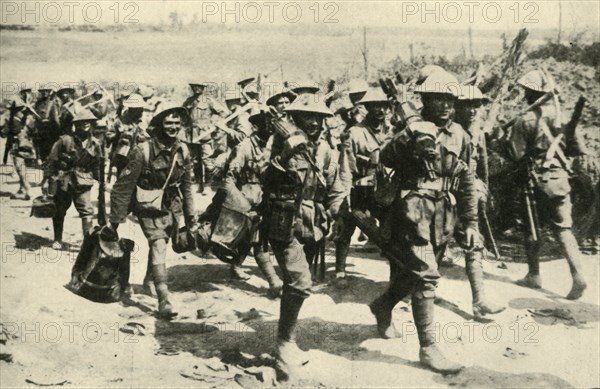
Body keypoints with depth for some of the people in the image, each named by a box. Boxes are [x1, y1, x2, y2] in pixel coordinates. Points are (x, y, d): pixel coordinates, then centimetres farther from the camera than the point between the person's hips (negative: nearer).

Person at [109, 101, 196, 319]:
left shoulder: (182, 151, -3)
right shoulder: (143, 151, -20)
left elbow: (186, 187, 9)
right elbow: (123, 186, -15)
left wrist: (191, 219, 12)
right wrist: (115, 219, -12)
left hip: (172, 209, 5)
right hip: (149, 209, -5)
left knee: (158, 246, 17)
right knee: (158, 247, -17)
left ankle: (149, 281, 44)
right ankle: (164, 300, -19)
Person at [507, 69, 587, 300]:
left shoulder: (526, 121, -12)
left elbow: (516, 155, -11)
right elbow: (575, 147, 5)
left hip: (537, 181, -3)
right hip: (560, 179, 3)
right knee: (563, 229, 6)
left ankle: (534, 276, 21)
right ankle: (578, 276, -7)